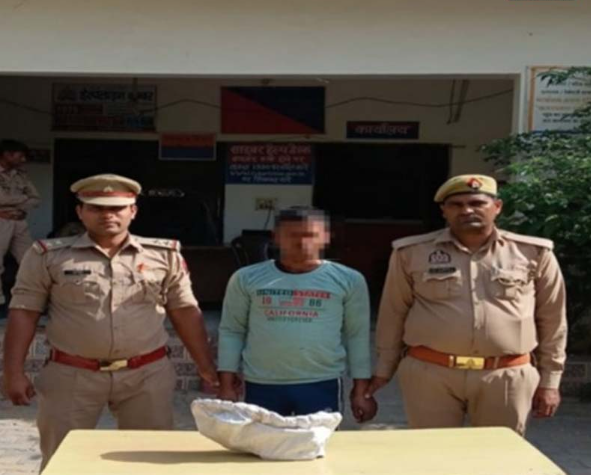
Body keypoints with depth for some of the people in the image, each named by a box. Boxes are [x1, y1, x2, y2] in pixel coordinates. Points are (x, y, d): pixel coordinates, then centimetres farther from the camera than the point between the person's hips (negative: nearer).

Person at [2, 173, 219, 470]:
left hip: (148, 375, 1)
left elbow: (185, 312, 7)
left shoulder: (165, 255, 3)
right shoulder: (48, 256, 0)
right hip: (71, 376, -1)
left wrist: (206, 367, 4)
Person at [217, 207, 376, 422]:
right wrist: (227, 385, 2)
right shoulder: (247, 278, 2)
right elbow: (231, 332, 6)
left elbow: (358, 337, 5)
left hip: (321, 384, -1)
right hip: (261, 385, 1)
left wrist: (361, 390, 4)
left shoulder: (348, 280, 0)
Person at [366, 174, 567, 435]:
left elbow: (552, 321, 9)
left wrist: (550, 380, 8)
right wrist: (384, 369, 13)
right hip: (429, 374, 0)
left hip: (506, 377, 1)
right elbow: (393, 314, 9)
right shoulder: (411, 253, 1)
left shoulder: (533, 254, 2)